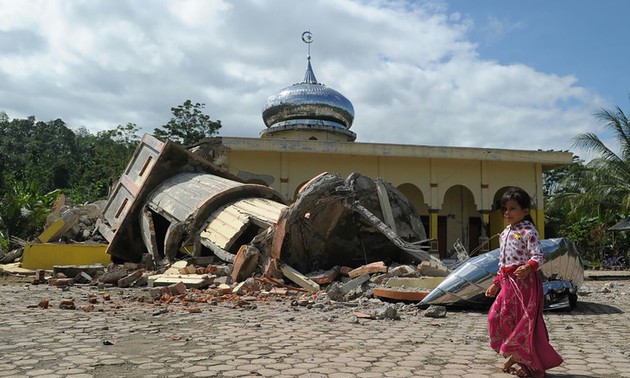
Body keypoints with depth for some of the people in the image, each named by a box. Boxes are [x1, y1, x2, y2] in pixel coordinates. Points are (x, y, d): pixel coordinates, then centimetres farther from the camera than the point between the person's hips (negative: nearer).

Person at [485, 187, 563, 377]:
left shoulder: (528, 231, -9)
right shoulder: (505, 233, 16)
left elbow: (538, 256, -18)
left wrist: (528, 267, -38)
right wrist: (496, 283, 18)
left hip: (525, 280, -8)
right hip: (508, 282, 8)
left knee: (526, 322, -2)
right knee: (497, 316, 4)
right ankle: (515, 356, 22)